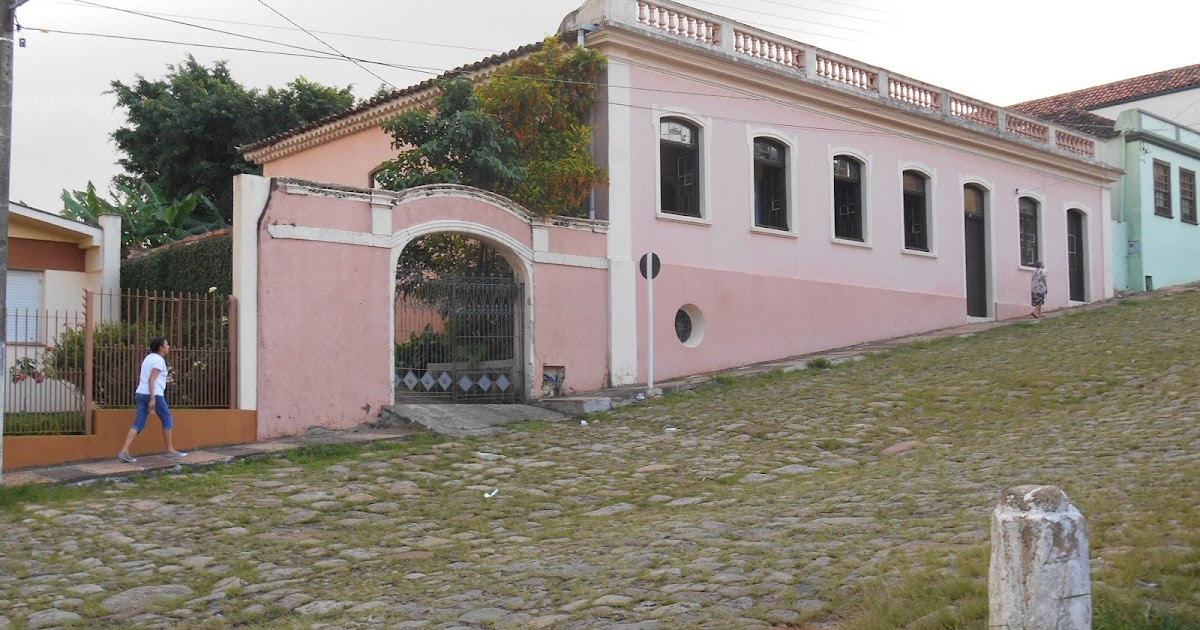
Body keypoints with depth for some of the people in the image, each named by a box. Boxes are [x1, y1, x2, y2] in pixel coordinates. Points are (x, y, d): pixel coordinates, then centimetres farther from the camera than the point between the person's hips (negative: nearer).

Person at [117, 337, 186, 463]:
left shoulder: (148, 358, 19)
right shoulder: (159, 360, -10)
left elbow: (141, 379, 24)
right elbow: (151, 380, -20)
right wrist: (153, 399, -24)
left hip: (141, 394, 9)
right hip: (154, 395, -8)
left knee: (138, 424, 2)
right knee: (167, 420, 6)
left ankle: (124, 452, -11)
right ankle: (170, 450, 12)